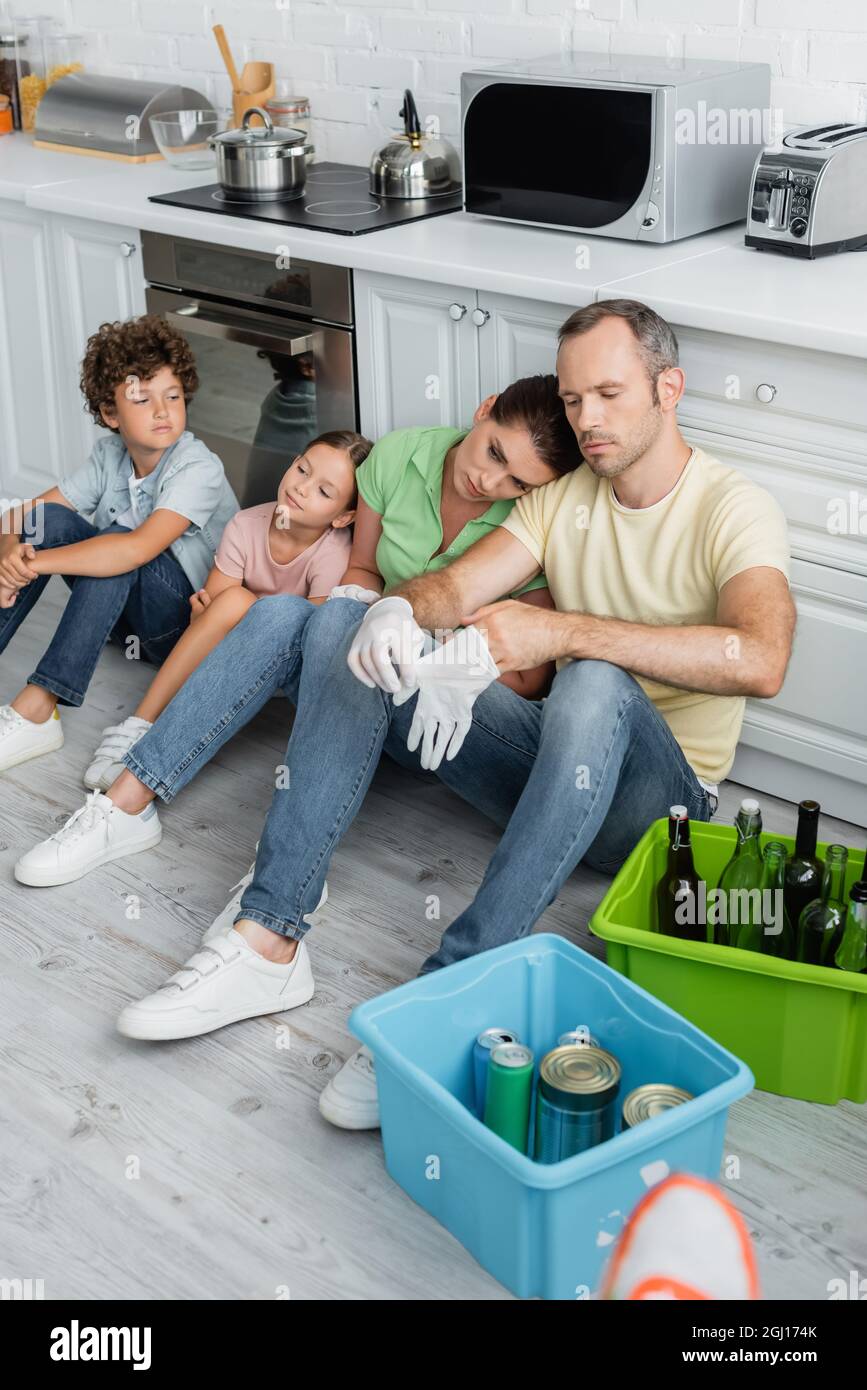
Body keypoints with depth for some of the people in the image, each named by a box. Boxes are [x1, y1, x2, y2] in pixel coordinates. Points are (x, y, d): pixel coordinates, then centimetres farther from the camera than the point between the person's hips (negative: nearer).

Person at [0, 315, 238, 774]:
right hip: (121, 607, 6)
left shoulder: (198, 469, -21)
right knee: (48, 517, -16)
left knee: (118, 548, -34)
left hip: (190, 618, -6)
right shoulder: (110, 455, -1)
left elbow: (137, 549, -37)